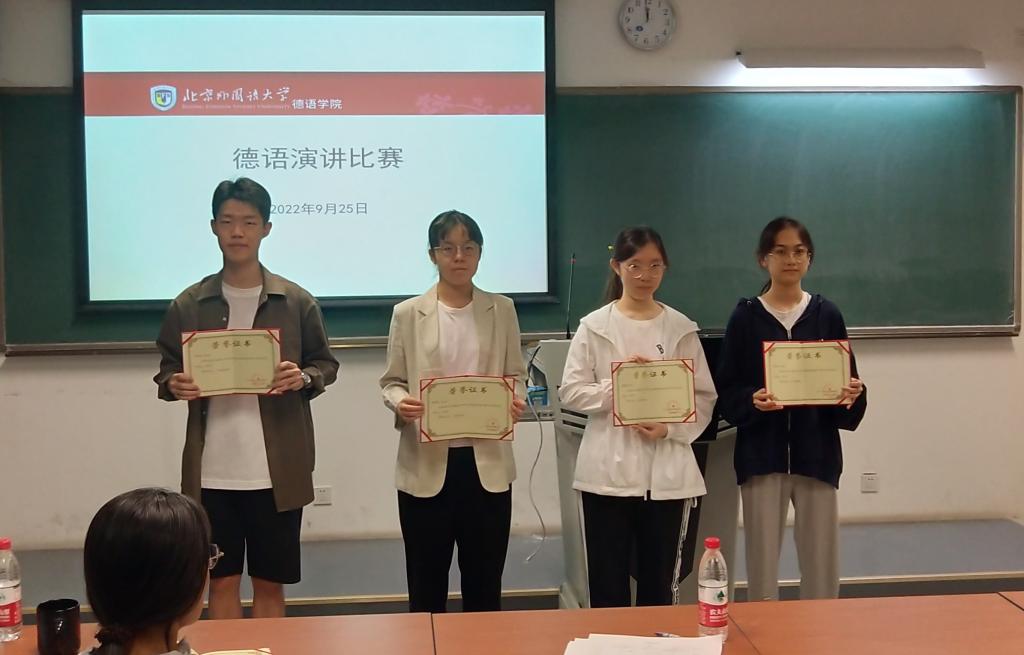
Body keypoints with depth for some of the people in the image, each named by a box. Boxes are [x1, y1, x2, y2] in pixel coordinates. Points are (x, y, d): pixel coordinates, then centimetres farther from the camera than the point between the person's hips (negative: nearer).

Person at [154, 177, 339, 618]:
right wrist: (174, 386, -12)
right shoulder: (188, 305, 4)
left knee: (270, 583, 10)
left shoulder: (296, 302, 1)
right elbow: (167, 371, 10)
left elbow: (326, 364, 7)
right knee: (222, 581, 10)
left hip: (277, 471, -1)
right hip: (212, 472, 1)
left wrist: (304, 378, -14)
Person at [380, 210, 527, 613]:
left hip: (486, 462, 2)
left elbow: (515, 375, 10)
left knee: (484, 580, 11)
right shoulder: (408, 313, 2)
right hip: (426, 463, -1)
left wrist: (515, 400, -12)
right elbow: (391, 381, 3)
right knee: (426, 583, 7)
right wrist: (400, 403, -19)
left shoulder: (502, 310, 8)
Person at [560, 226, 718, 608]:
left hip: (666, 472, 1)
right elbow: (571, 392, -2)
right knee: (607, 587, 6)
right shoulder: (594, 326, 1)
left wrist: (669, 429, -12)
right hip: (608, 471, -1)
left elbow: (704, 397, 3)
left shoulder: (681, 329, 5)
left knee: (660, 586, 11)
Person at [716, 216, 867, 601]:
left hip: (816, 454, 1)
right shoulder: (745, 317, 0)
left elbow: (848, 383, 6)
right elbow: (726, 392, -1)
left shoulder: (827, 315, 5)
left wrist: (852, 395, -16)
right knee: (762, 572, 3)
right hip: (762, 455, -1)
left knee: (822, 572, 6)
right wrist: (751, 400, -21)